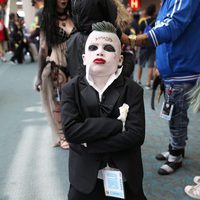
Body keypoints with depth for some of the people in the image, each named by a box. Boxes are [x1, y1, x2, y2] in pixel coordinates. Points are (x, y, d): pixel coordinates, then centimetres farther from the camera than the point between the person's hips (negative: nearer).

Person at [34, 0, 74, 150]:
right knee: (58, 101, 6)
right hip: (55, 68, -2)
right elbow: (43, 49, 0)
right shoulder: (47, 20, 1)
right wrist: (39, 75, -1)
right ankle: (61, 136, 21)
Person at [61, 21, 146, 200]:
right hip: (85, 179, 0)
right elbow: (70, 130, -20)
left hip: (125, 179, 1)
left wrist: (88, 144, -19)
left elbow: (136, 135, -19)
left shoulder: (133, 90, -9)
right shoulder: (71, 89, -6)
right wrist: (118, 123, -22)